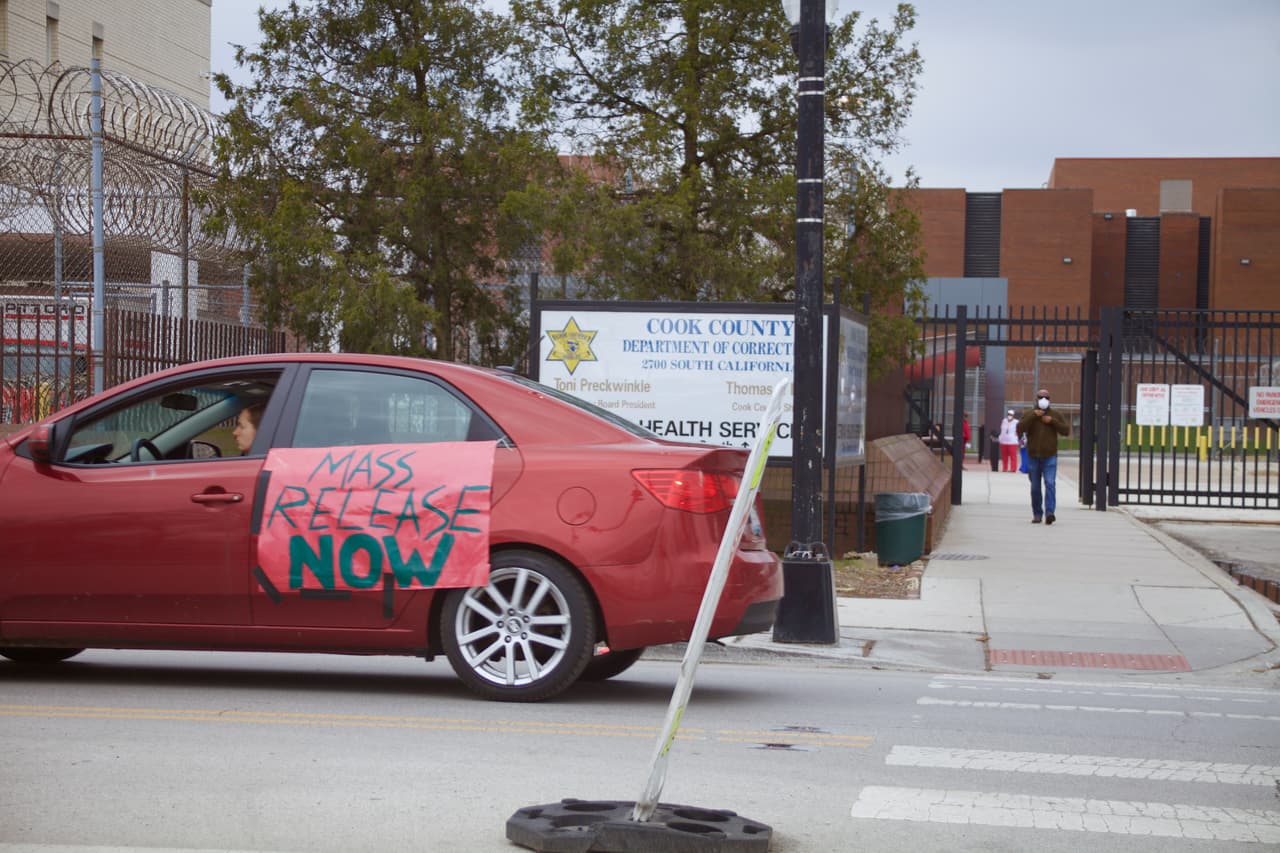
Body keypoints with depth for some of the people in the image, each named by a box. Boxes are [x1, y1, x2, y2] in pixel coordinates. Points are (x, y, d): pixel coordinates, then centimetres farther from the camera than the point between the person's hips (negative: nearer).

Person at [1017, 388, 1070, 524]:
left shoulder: (1055, 414, 7)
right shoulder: (1028, 414, 5)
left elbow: (1066, 431, 2)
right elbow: (1020, 429, -11)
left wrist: (1052, 421, -10)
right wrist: (1033, 415, -16)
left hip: (1050, 457, -1)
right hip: (1033, 457, 1)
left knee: (1050, 483, -16)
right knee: (1035, 487, 5)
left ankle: (1049, 513, -23)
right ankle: (1037, 514, 15)